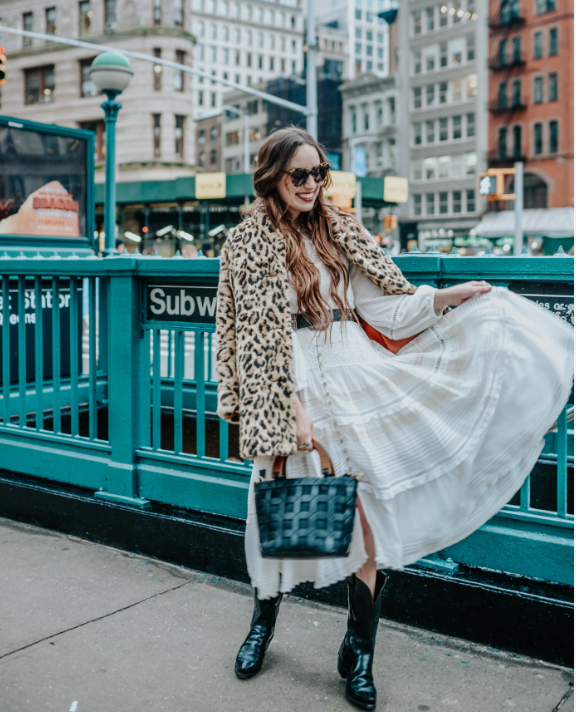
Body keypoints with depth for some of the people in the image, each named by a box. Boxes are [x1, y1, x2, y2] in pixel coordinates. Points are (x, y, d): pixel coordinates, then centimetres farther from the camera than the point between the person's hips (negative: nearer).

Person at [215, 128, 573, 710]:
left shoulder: (339, 231, 13)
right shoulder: (247, 242, 0)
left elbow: (382, 307, 12)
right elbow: (252, 335, -7)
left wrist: (451, 295, 1)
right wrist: (291, 407, -14)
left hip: (356, 381, 4)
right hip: (290, 387, -3)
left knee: (369, 515, -2)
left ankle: (358, 655, 15)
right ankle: (263, 623, 35)